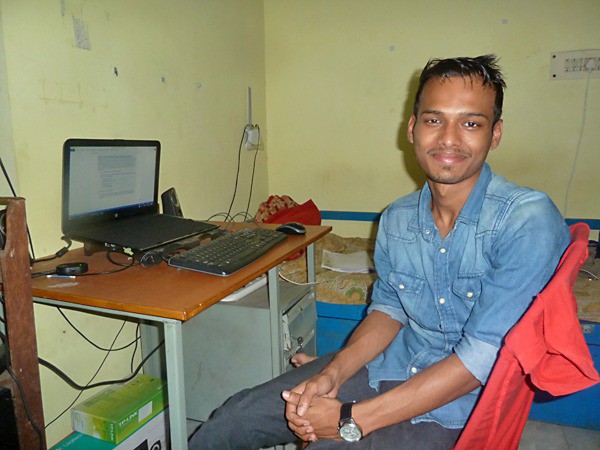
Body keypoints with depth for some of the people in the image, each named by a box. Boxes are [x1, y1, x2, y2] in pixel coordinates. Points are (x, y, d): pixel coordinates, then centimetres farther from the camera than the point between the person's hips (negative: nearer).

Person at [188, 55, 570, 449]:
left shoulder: (528, 221, -20)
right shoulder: (397, 219, -2)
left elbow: (483, 356, -23)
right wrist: (333, 374, -9)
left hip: (460, 404, -4)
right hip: (391, 365, 5)